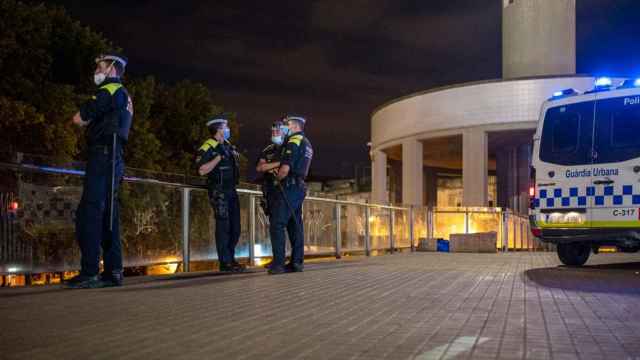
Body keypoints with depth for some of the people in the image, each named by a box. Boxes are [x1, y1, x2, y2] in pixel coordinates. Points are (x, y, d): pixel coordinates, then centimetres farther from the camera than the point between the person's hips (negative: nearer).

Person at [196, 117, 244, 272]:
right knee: (223, 227, -7)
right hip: (219, 192, -8)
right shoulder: (208, 147, -11)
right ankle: (225, 263, -2)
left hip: (231, 191, 8)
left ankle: (231, 259, 20)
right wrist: (219, 157, -22)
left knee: (235, 227, 10)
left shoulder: (228, 146, 13)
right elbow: (202, 170, -21)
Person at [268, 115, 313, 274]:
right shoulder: (307, 144, 21)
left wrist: (277, 178, -2)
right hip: (300, 186, 9)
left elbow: (285, 167, -18)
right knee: (295, 225, 9)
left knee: (277, 224, -9)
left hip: (289, 186, -9)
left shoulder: (294, 141, -9)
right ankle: (297, 262, 8)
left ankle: (278, 263, -13)